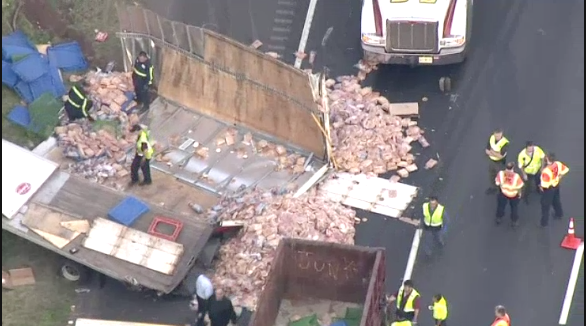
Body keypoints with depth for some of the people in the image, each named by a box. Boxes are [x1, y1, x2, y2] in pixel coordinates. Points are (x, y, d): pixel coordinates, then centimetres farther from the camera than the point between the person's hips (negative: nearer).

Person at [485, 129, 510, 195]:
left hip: (499, 162, -6)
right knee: (491, 175, 24)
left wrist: (492, 152, -20)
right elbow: (487, 150, -8)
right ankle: (492, 187, 47)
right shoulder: (491, 138, -14)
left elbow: (501, 155, -30)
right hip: (491, 160, 6)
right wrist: (496, 154, -22)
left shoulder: (505, 143, -30)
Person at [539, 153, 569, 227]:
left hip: (548, 188, -7)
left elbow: (545, 184, -36)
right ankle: (559, 214, 55)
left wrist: (541, 186, -13)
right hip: (556, 185, 7)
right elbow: (566, 169, -1)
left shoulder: (546, 171, -41)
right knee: (556, 201, 32)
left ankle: (544, 222, 29)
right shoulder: (558, 164, -19)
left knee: (545, 205, 14)